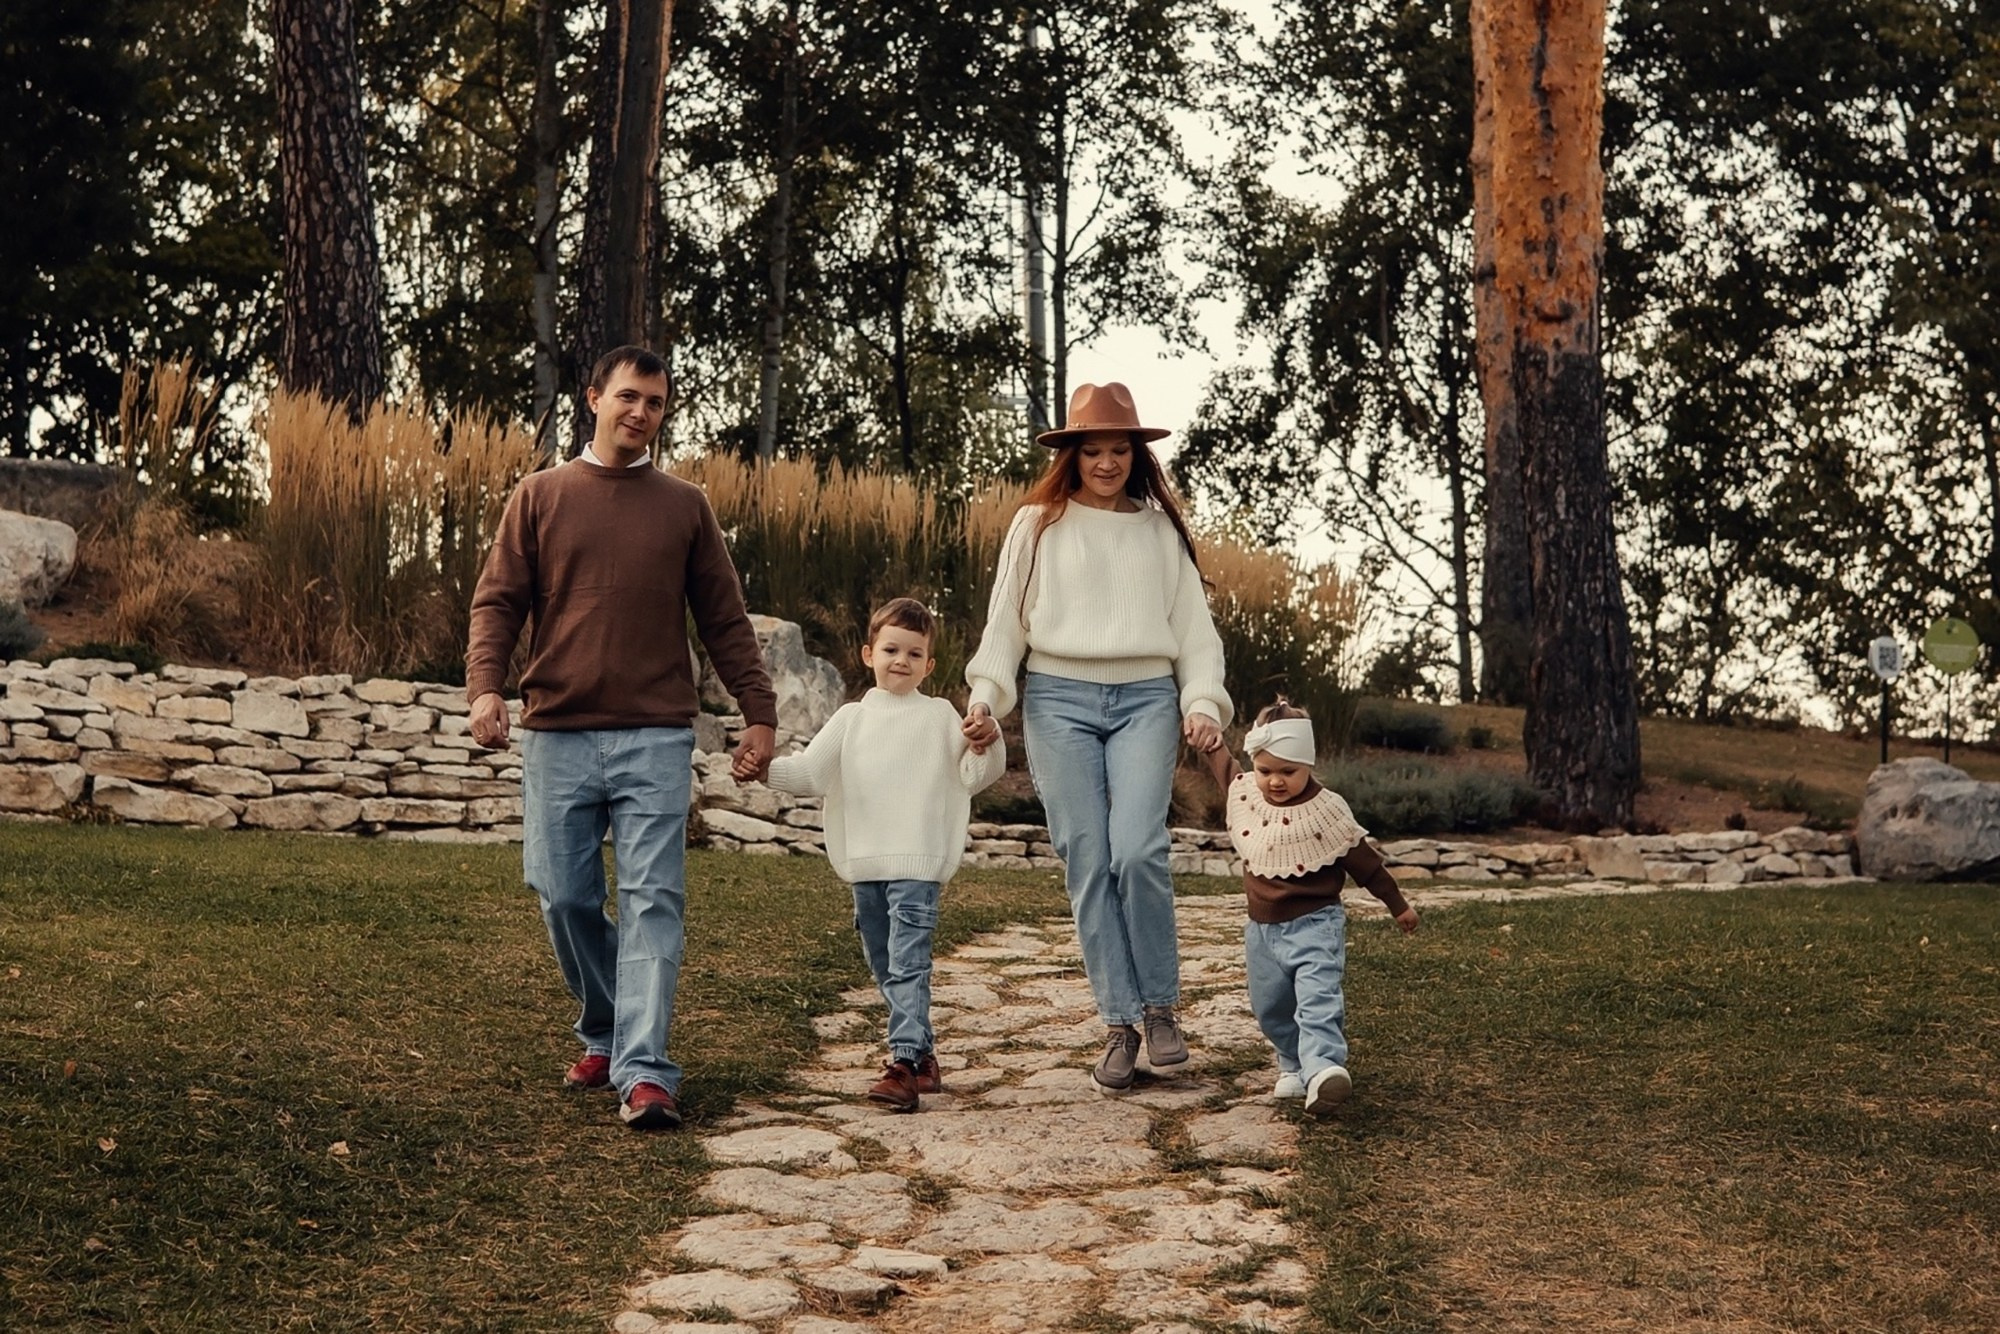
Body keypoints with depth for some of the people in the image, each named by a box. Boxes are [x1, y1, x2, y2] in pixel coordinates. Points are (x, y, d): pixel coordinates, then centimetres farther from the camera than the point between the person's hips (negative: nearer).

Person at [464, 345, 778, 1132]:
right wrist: (485, 685, -14)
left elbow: (724, 620, 11)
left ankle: (645, 1073, -10)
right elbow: (497, 601, 3)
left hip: (656, 740, -1)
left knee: (652, 902, -8)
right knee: (565, 898, 5)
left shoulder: (684, 507, 10)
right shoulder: (541, 496, 9)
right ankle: (603, 1034, 27)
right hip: (557, 736, 1)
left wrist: (759, 711, 4)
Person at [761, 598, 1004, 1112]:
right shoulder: (852, 719, 12)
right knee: (885, 968, 13)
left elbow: (973, 777, 2)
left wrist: (986, 748, -19)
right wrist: (766, 768, -11)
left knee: (908, 964, -15)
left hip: (918, 863, -5)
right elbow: (811, 773, 6)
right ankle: (924, 1053, 26)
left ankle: (904, 1062, -20)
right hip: (865, 864, 5)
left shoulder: (940, 716, 4)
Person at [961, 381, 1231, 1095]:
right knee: (1087, 862, -5)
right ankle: (1119, 1026, 3)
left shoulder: (1160, 530, 14)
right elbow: (1005, 622, 9)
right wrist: (985, 697, -3)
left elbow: (1194, 627, 14)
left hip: (1146, 699, 0)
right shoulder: (1038, 524, 10)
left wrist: (1203, 703, 2)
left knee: (1136, 851, -18)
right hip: (1059, 700, 0)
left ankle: (1162, 1007, -1)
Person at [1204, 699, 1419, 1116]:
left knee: (1318, 996, -22)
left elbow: (1363, 860, -4)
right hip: (1262, 928, 5)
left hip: (1314, 922, -5)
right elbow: (1220, 758, 21)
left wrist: (1398, 905, 5)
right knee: (1269, 1008, 12)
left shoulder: (1326, 810, -15)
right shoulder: (1243, 792, -3)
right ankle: (1294, 1065, 31)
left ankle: (1323, 1066, -36)